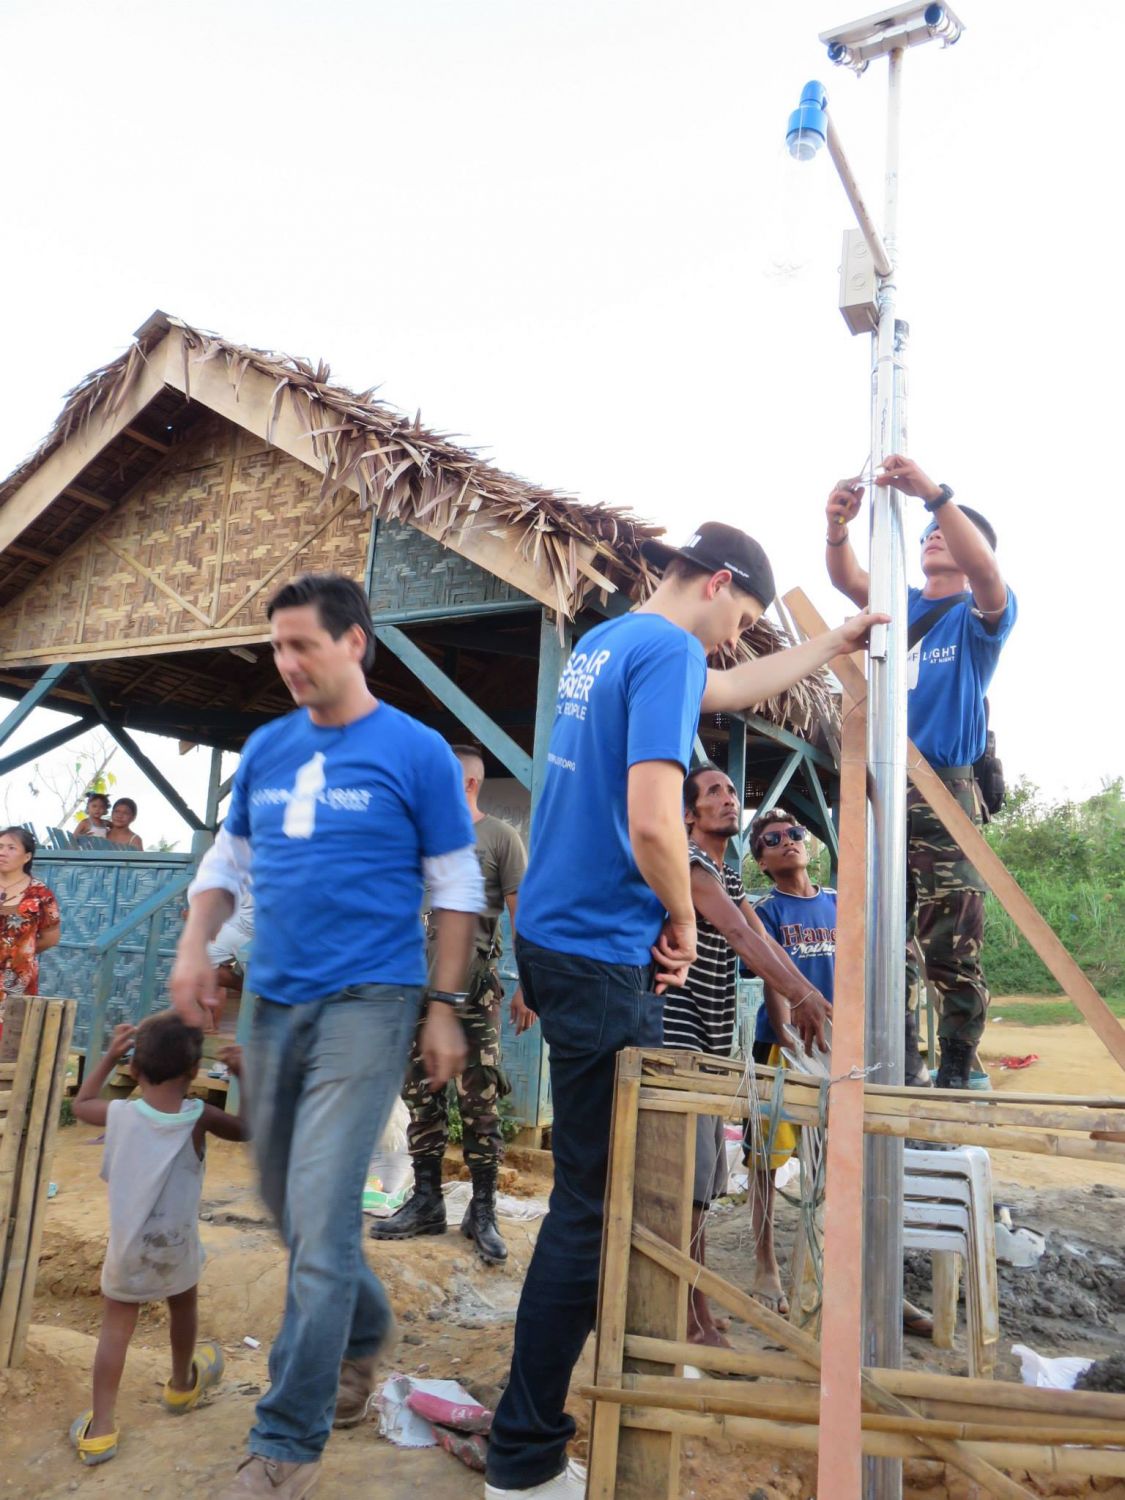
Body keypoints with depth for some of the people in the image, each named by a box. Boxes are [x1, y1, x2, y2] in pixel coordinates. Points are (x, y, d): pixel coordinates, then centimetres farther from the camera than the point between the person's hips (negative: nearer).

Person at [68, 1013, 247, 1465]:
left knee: (114, 1329, 13)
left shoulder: (120, 1114, -14)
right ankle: (181, 1385, 46)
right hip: (176, 1246, 0)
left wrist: (109, 1057, 8)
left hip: (126, 1247, 0)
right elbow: (249, 1128, -1)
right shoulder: (199, 1118, -17)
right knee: (184, 1306, 26)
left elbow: (80, 1103, 9)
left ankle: (100, 1428, 13)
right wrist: (243, 1076, -3)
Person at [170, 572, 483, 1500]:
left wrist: (446, 1008, -7)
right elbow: (229, 859, 16)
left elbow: (457, 888, -4)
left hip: (367, 1002, -6)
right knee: (287, 1200, 18)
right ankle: (364, 1330, 43)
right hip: (274, 1004, 6)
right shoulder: (267, 749, 8)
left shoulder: (416, 751, -6)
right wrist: (195, 947, 0)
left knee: (320, 1216, -8)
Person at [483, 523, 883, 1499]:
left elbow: (728, 690, 31)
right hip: (603, 954, -10)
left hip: (556, 936, 10)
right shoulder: (668, 650, -14)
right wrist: (682, 921, -7)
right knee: (596, 1200, 0)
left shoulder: (603, 642, 16)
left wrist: (834, 644, 39)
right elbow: (653, 823, -26)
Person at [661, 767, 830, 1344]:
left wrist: (790, 1013, 1)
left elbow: (764, 942, 13)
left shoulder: (730, 877, 21)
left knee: (698, 1190, 14)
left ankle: (698, 1324, 23)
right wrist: (804, 996, -30)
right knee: (687, 1190, -7)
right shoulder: (689, 862, -10)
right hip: (678, 1041, -9)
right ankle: (688, 1328, 3)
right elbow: (740, 935, -22)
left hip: (710, 1049, 10)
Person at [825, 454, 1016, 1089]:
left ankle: (956, 1078, 4)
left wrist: (935, 492, -25)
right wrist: (838, 524, -16)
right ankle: (900, 1075, 14)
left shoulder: (978, 615, 6)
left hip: (946, 795, -4)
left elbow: (984, 570, -15)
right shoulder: (901, 606, 20)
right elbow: (849, 578, 3)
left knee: (952, 953, -6)